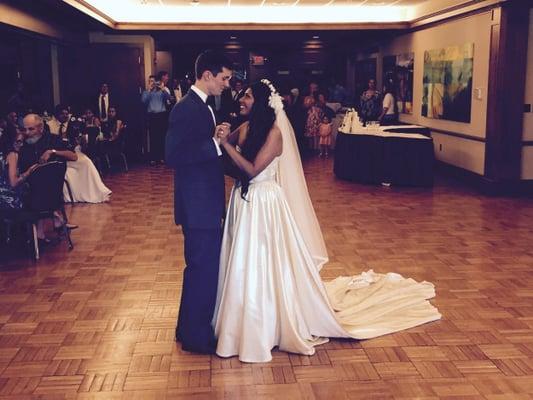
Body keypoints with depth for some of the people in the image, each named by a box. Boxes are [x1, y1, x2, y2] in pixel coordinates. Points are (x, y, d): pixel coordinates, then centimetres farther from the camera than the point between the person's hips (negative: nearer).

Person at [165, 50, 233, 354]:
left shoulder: (201, 106, 13)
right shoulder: (186, 109, -17)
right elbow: (174, 155, -25)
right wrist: (215, 143, -24)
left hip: (206, 202, 10)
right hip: (198, 204, -10)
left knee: (206, 266, 19)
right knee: (203, 268, 0)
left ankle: (193, 327, 33)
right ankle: (196, 336, 14)